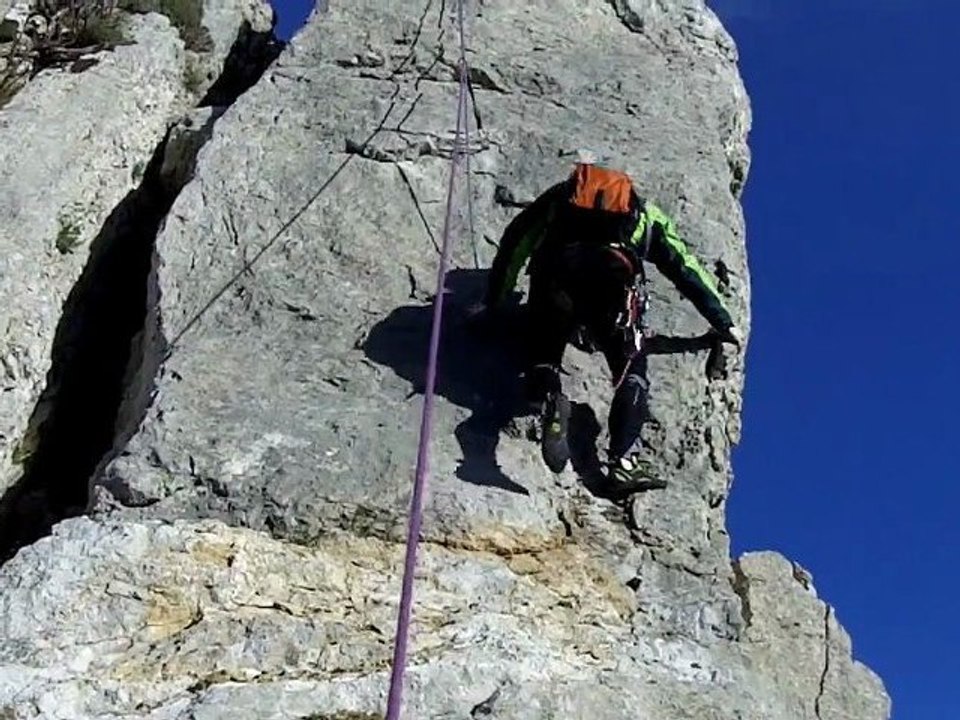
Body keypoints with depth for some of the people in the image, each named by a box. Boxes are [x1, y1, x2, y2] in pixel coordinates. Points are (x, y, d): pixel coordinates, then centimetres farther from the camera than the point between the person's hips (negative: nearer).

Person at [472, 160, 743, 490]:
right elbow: (686, 270, 37)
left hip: (556, 277, 0)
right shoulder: (646, 212, 38)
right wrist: (724, 323, 42)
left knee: (543, 355, 14)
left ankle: (548, 401, -20)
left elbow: (514, 244, 30)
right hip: (614, 279, 0)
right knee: (631, 371, 11)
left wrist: (492, 302, 35)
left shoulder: (558, 197, 38)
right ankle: (622, 460, -8)